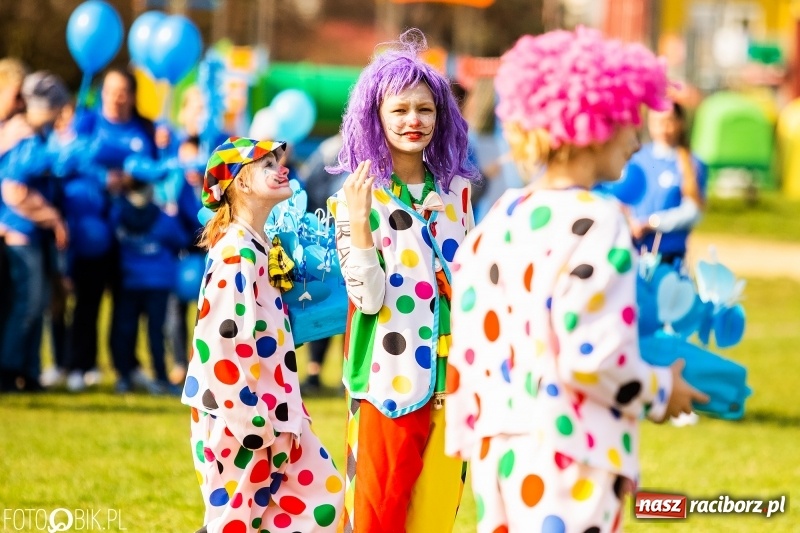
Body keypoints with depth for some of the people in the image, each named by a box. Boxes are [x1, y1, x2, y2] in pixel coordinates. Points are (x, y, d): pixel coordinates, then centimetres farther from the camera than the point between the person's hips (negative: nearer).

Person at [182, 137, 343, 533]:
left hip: (267, 409, 10)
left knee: (320, 494, 10)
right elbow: (224, 337, -23)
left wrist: (279, 412, 15)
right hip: (238, 414, -10)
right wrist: (247, 417, -22)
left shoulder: (259, 248, 12)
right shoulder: (235, 252, -18)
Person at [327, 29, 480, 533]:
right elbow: (368, 298, -15)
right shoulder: (360, 194, -6)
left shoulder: (456, 190, 7)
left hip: (449, 375, 4)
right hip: (390, 378, -4)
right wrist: (357, 221, -25)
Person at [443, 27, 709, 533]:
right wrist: (660, 394, -3)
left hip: (501, 448, 8)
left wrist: (472, 426, 19)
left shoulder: (503, 218, 9)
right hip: (567, 455, -8)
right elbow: (593, 358, -20)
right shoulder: (594, 223, -14)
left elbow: (474, 337, 11)